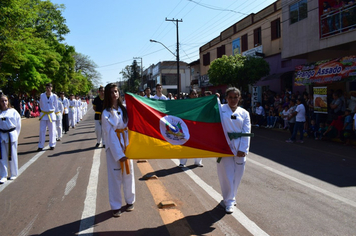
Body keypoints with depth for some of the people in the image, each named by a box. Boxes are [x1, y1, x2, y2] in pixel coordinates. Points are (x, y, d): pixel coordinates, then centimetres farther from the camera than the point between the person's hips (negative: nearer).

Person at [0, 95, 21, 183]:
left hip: (12, 135, -1)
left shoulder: (13, 112, -2)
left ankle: (14, 174, 23)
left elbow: (18, 125, 3)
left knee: (12, 156, 8)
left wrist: (16, 135, 1)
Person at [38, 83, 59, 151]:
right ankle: (40, 146, 10)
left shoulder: (54, 96, -3)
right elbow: (40, 105, 14)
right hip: (43, 115, 1)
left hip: (51, 115, -1)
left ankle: (52, 145, 17)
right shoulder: (42, 95, -1)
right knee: (42, 130, 2)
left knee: (52, 130, 5)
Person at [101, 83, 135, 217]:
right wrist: (118, 154, -15)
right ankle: (116, 206, 15)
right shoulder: (106, 113, -8)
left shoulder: (124, 108, 3)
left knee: (128, 173, 10)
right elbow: (110, 135, -11)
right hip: (113, 147, -3)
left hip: (126, 143, 4)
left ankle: (130, 201, 27)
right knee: (115, 176, 2)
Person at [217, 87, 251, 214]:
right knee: (226, 174, -1)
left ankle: (231, 197, 31)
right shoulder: (220, 109, 3)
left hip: (239, 147, 2)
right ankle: (229, 201, 13)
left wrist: (243, 149, -6)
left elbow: (246, 132, 2)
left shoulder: (244, 113, 7)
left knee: (237, 174, 9)